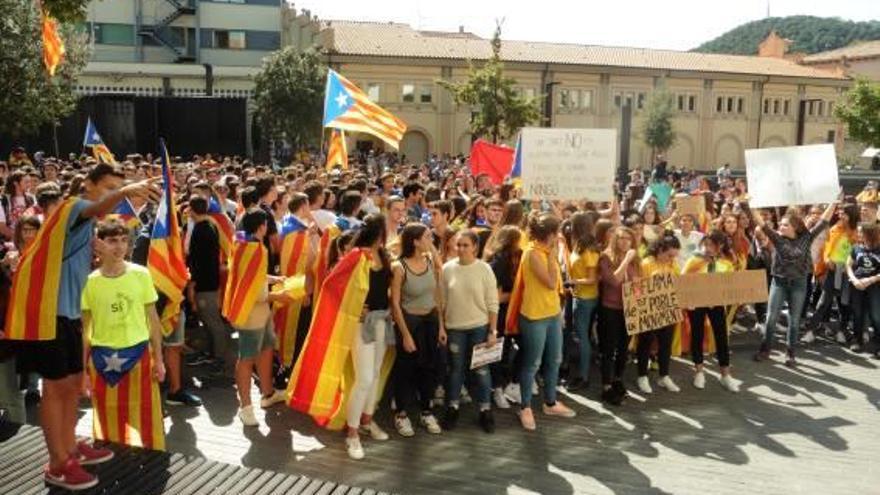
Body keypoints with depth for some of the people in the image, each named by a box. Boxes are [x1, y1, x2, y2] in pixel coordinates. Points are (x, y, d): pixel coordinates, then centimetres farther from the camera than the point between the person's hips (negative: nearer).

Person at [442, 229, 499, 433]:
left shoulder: (484, 269, -8)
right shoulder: (447, 268, -4)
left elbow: (492, 303, -6)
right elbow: (442, 301, 3)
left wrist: (493, 331, -8)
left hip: (479, 327, -1)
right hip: (454, 328, 1)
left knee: (481, 369, 7)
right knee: (456, 369, 13)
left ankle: (485, 411, 20)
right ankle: (452, 408, 27)